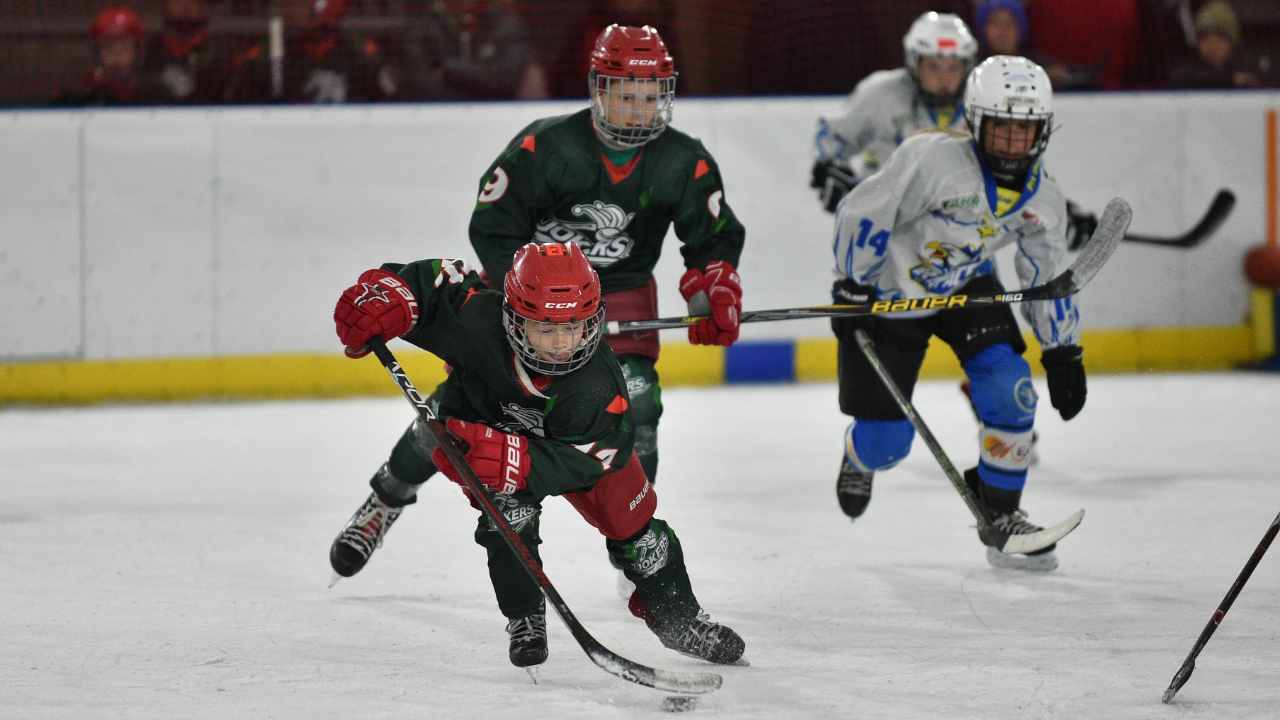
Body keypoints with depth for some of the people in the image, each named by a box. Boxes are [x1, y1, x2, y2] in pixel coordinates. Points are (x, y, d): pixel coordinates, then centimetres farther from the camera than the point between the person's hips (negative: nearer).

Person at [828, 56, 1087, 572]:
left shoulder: (1041, 197, -8)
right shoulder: (935, 158, -30)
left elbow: (1047, 276, 5)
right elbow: (864, 214, -23)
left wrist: (1064, 353, 4)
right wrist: (851, 291, -20)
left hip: (967, 287, 5)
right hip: (890, 291, -5)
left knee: (1009, 389, -16)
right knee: (886, 442, -2)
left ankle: (1001, 513, 3)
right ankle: (860, 458, 39)